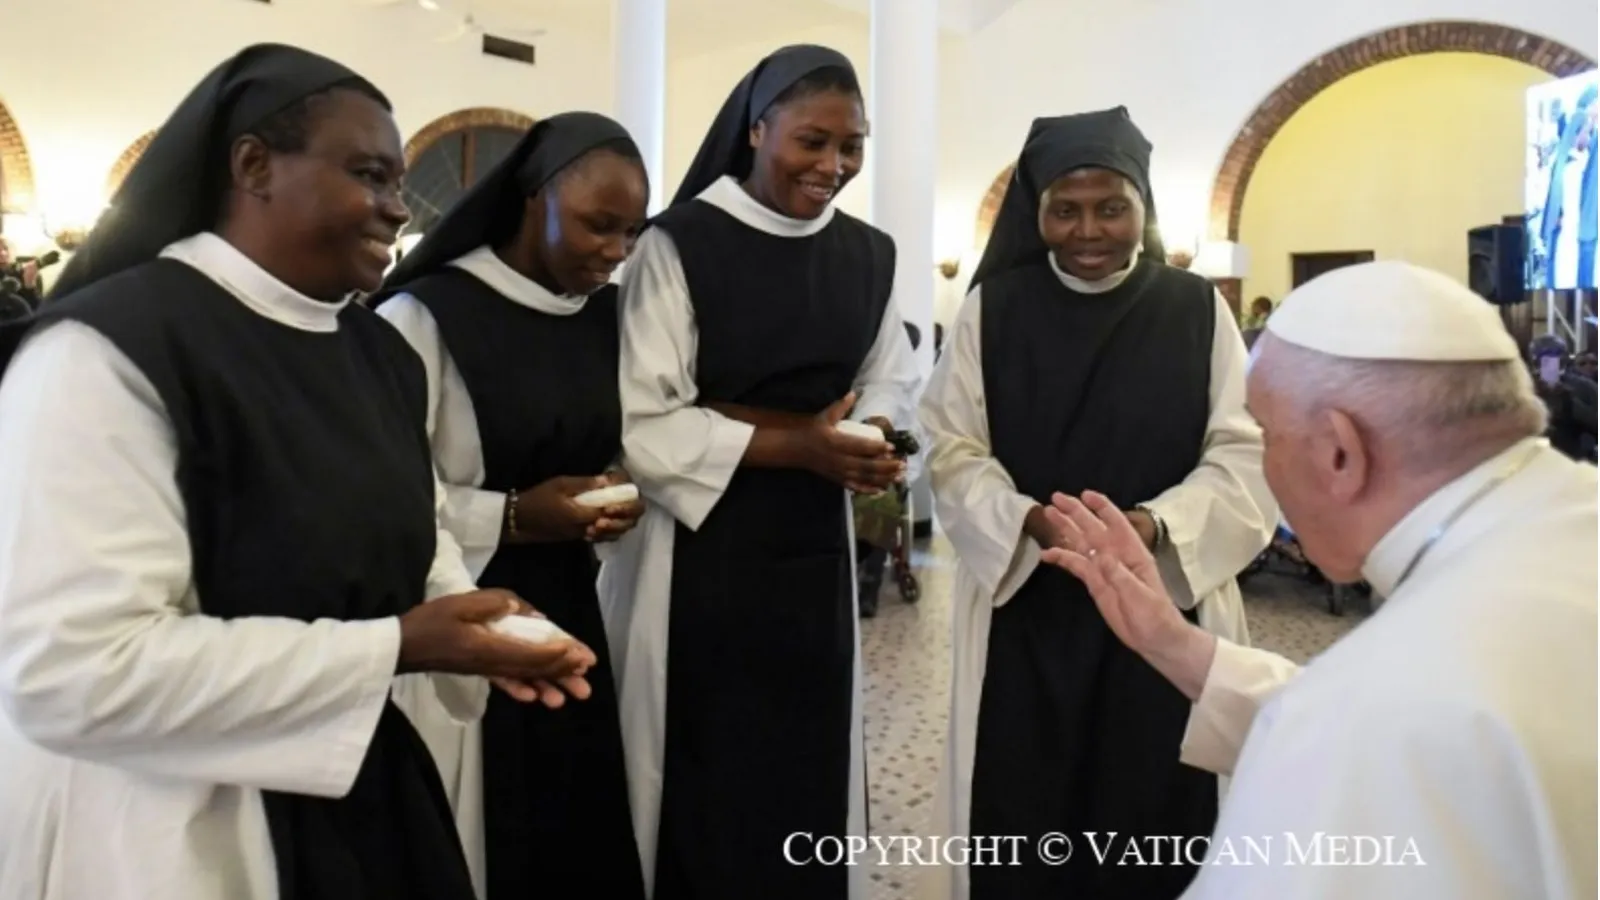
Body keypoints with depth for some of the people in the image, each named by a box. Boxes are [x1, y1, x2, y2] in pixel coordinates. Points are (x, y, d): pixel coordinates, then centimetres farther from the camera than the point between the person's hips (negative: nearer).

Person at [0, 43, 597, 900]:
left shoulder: (382, 354, 6)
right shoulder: (106, 349, -19)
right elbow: (71, 672, -26)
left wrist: (468, 618, -9)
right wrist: (396, 648, -24)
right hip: (168, 830, -7)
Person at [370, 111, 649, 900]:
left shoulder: (608, 316, 8)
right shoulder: (425, 314, -13)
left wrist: (615, 497, -2)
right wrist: (513, 517, -20)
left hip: (569, 614, 6)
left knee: (586, 834, 12)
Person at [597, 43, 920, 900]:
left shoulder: (871, 256, 6)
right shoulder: (678, 245, -11)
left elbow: (891, 378, 15)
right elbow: (640, 426, -14)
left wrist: (869, 434, -8)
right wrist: (793, 444, -20)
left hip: (813, 548, 5)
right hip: (697, 547, -4)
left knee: (809, 770, 11)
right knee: (700, 776, 5)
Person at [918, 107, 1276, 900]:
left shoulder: (1199, 310, 3)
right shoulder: (990, 312, 2)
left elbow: (1242, 456, -2)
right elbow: (955, 451, -2)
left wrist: (1155, 524, -20)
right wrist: (1028, 520, -20)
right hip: (1023, 612, 0)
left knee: (1149, 816, 9)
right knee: (1018, 822, 7)